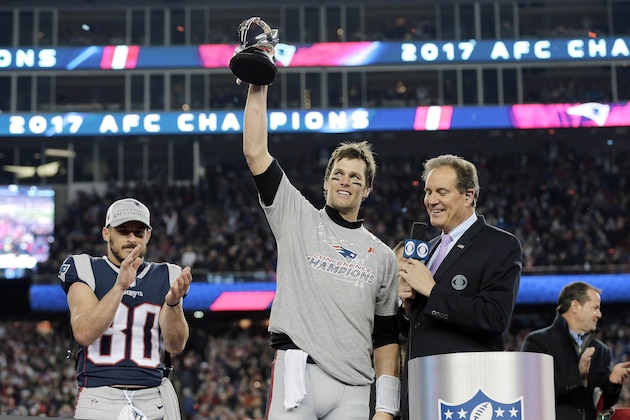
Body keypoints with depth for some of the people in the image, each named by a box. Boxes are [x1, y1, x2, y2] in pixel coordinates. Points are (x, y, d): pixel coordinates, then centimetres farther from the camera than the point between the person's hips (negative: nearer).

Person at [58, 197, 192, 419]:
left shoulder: (164, 278, 9)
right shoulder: (86, 271, 3)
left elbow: (175, 346, -1)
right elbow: (83, 334, -13)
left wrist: (173, 302, -18)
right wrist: (120, 286, -23)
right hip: (100, 399, -2)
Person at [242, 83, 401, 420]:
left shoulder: (382, 256, 18)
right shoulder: (298, 219, 12)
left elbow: (385, 337, 16)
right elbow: (255, 152, 4)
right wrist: (258, 86, 0)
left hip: (353, 390, 3)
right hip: (297, 373, -3)